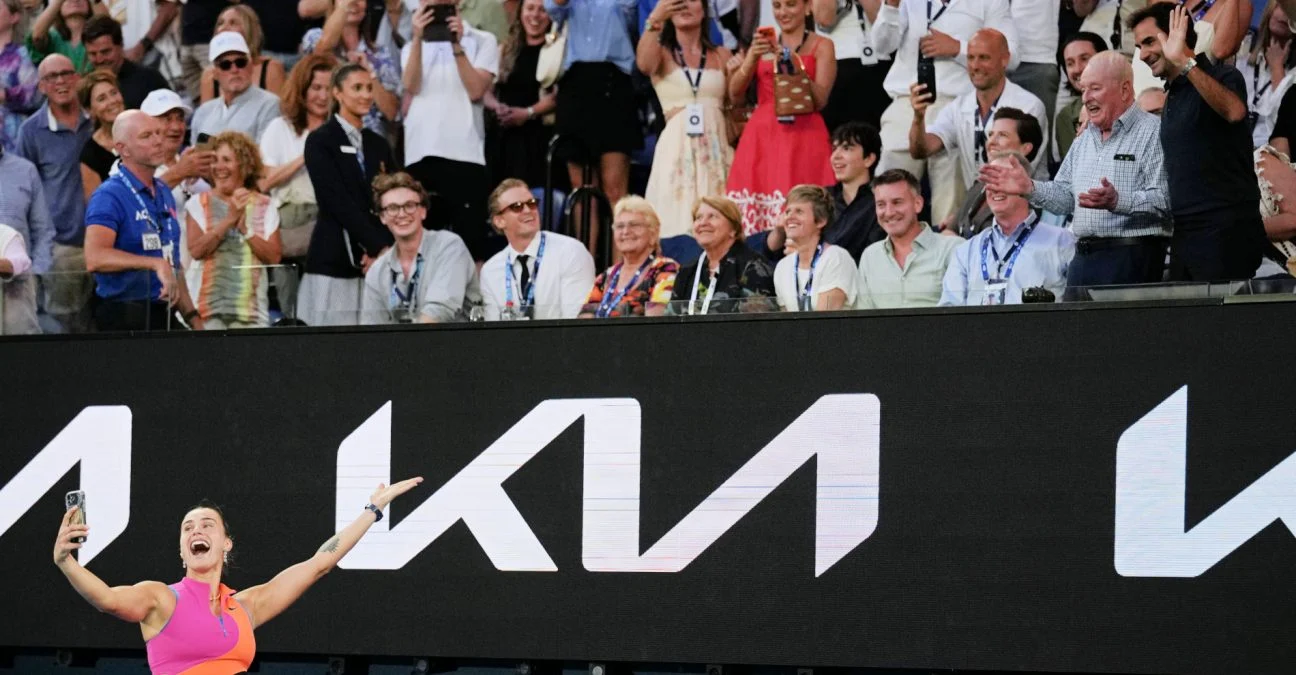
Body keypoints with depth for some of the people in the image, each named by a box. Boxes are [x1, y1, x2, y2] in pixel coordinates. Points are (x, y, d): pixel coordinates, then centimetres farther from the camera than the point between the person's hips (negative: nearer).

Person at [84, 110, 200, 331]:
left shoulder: (164, 193, 15)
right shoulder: (109, 196, -11)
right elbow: (95, 258, -27)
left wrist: (192, 316, 19)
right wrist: (155, 263, -31)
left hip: (163, 314, 7)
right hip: (124, 319, -7)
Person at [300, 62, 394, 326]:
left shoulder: (379, 145, 17)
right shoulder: (320, 141, 0)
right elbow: (338, 201, -8)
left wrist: (380, 250, -6)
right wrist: (378, 246, -10)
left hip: (373, 259, 5)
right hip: (334, 261, -5)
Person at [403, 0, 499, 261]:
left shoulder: (482, 41, 10)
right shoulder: (413, 47, 19)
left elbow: (476, 91, -3)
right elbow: (411, 87, 0)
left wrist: (457, 46, -7)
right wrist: (418, 39, -8)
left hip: (465, 154, -3)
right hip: (420, 155, 3)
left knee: (471, 244, -7)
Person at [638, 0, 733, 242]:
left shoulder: (721, 56, 15)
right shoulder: (661, 53, 8)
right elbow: (644, 65, -18)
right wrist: (654, 21, -33)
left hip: (716, 148, 2)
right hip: (677, 149, -2)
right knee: (677, 222, -9)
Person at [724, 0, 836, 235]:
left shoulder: (821, 46, 8)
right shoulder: (762, 45, 17)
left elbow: (820, 100, -2)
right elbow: (735, 94, 7)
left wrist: (795, 66, -14)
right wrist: (752, 58, -9)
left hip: (803, 138, -3)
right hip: (762, 138, 3)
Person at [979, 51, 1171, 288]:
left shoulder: (1152, 133, -6)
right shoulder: (1084, 140, 22)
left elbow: (1164, 200, -17)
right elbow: (1065, 196, 24)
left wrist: (1117, 201, -30)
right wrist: (1029, 188, 8)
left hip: (1130, 259, -8)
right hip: (1082, 258, 8)